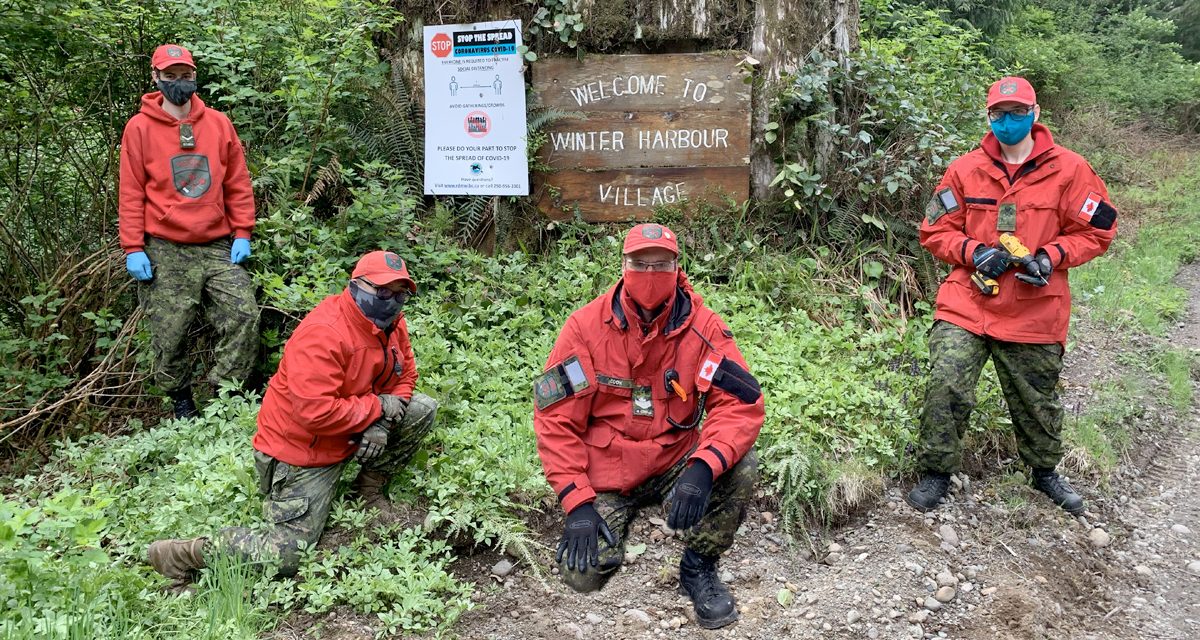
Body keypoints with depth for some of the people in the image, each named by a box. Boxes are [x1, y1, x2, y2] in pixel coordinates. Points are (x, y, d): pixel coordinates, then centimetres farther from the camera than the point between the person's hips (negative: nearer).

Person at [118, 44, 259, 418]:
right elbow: (131, 194, 0)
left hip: (218, 247, 2)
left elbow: (238, 184, 9)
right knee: (169, 333, 0)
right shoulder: (140, 128, 1)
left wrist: (242, 233, 3)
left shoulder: (218, 123, 8)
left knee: (244, 314, -11)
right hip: (164, 251, -2)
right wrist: (133, 249, -5)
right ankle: (180, 401, 21)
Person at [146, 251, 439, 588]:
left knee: (423, 409, -2)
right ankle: (183, 553, 5)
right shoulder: (323, 333, -29)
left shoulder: (391, 323, -2)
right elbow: (315, 412, -34)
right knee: (286, 556, -10)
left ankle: (369, 486, 10)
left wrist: (382, 423, -13)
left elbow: (405, 373, 6)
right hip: (298, 450, -8)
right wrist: (377, 407, -24)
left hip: (352, 433, 8)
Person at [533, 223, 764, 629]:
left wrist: (704, 465, -34)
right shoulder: (586, 326, -12)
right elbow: (555, 418, -12)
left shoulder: (702, 327, -10)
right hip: (606, 476, -1)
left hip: (676, 463, 1)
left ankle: (699, 567, 1)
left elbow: (741, 404, -16)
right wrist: (577, 501, -19)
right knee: (583, 574, -18)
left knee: (740, 468, -26)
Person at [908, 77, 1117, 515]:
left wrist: (1051, 257, -13)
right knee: (946, 384, -15)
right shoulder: (965, 170, 1)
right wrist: (973, 251, -13)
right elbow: (935, 231, 5)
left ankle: (1044, 470, 42)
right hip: (967, 303, 0)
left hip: (1034, 311, 0)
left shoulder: (1068, 170, -1)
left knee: (1037, 398, 15)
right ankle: (937, 471, 6)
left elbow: (1097, 231, 3)